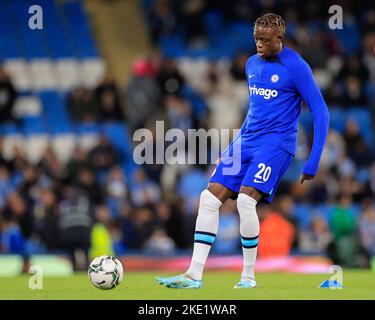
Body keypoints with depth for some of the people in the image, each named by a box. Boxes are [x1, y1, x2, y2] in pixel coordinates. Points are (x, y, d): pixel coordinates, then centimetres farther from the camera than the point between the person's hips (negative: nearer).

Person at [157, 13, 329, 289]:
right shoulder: (252, 64, 13)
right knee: (210, 197, -6)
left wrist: (313, 163, -12)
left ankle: (249, 277, -9)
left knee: (246, 200, -24)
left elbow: (321, 113, -8)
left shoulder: (296, 67, -9)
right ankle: (194, 274, -4)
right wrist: (233, 148, 27)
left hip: (276, 143, -7)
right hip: (247, 141, 7)